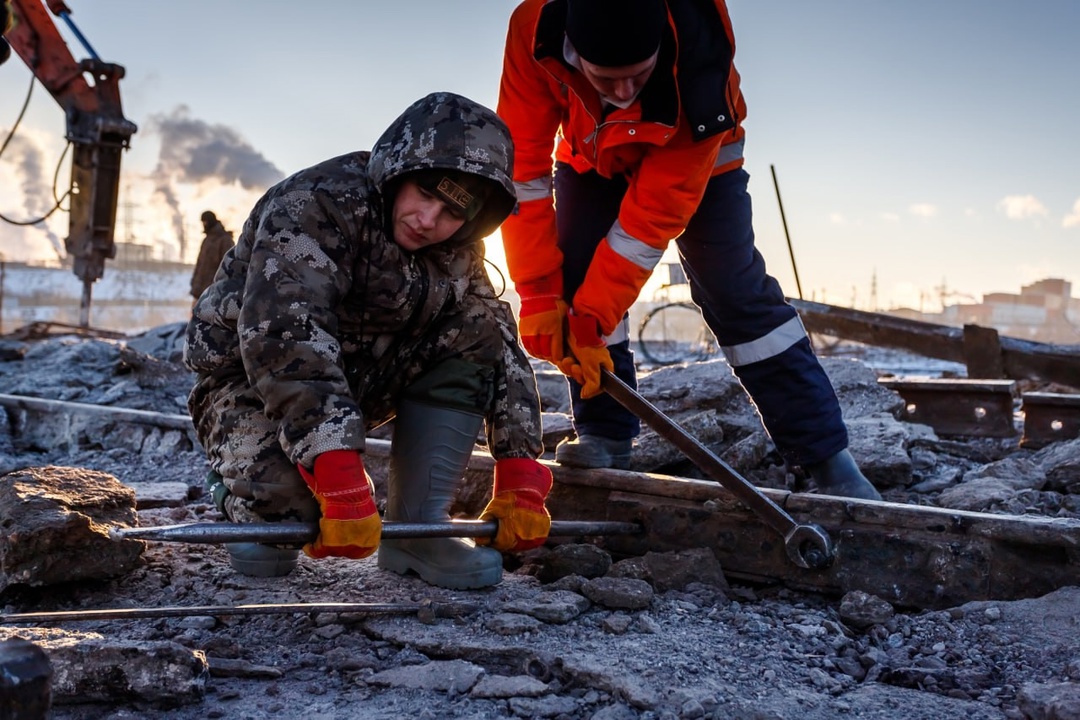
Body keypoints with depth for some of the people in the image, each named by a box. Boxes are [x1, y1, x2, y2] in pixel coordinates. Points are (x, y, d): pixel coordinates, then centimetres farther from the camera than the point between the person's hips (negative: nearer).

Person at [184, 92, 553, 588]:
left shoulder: (455, 254, -5)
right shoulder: (317, 206, -26)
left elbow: (502, 352, -7)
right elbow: (283, 339, -39)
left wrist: (520, 483, -19)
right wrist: (343, 484, -46)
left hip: (360, 379, 5)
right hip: (252, 380, -5)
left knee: (479, 333, -15)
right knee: (283, 498, -33)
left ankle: (416, 528, -14)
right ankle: (253, 503, 6)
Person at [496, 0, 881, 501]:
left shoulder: (700, 66, -41)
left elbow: (657, 211, -36)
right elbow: (523, 168, -30)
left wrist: (592, 319, -36)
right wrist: (539, 293, -31)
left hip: (691, 161, -3)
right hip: (588, 154, 3)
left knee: (736, 294, -11)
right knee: (578, 280, -14)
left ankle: (829, 459, -5)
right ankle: (604, 435, 0)